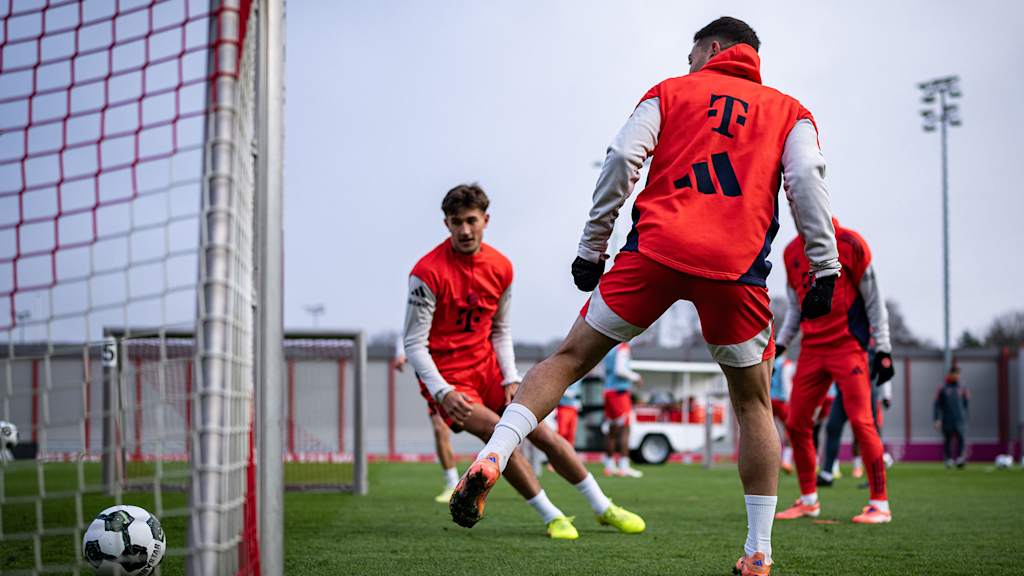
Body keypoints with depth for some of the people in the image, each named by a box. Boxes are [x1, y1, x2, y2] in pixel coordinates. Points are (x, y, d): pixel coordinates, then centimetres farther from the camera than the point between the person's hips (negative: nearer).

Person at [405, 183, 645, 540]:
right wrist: (443, 393, -25)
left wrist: (511, 379, -1)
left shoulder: (500, 267, 0)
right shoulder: (428, 272, -17)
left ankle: (604, 509, 15)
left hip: (488, 368, 5)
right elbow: (414, 343, -15)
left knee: (543, 433, 1)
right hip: (446, 374, -5)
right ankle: (551, 517, -11)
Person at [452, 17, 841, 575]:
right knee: (752, 403, 14)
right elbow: (806, 178, 4)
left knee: (571, 356, 10)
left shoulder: (670, 92, 21)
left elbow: (622, 160, 6)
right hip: (737, 266, 1)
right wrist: (825, 268, 1)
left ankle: (492, 455, -10)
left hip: (656, 250, -1)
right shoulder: (790, 111, 23)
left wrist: (591, 246, 8)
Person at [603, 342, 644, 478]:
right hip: (620, 391, -9)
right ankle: (624, 466, -15)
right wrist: (634, 377, -4)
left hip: (608, 390, 9)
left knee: (612, 431, 13)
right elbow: (620, 370, -18)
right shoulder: (623, 348, -10)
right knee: (624, 429, -10)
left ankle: (609, 466, 15)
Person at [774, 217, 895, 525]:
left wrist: (883, 349, -6)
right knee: (796, 423, 3)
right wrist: (780, 344, 13)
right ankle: (808, 500, 16)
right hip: (811, 348, 6)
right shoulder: (792, 252, 12)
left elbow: (873, 299, -2)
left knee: (861, 421, -11)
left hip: (847, 347, -6)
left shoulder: (849, 243, -5)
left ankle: (880, 504, -5)